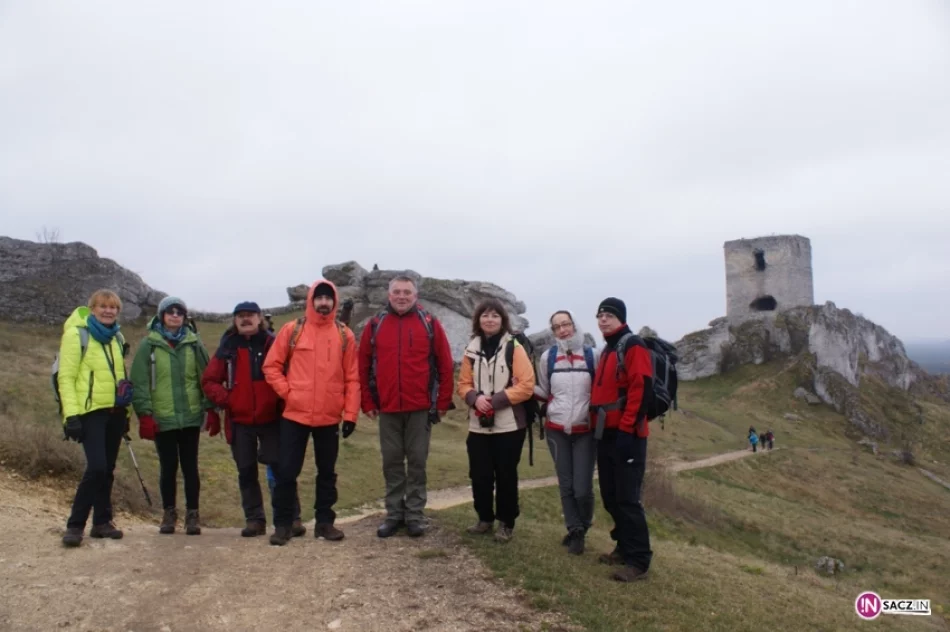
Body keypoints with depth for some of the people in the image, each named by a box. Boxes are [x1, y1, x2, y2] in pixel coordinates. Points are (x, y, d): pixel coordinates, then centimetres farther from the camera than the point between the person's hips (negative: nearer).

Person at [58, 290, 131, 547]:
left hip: (114, 411, 6)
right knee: (96, 467, -15)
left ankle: (102, 521, 20)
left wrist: (126, 411, 17)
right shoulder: (76, 335, -6)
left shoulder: (116, 337, 13)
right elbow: (66, 377, -10)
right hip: (90, 411, -6)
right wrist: (71, 415, -17)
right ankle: (75, 525, -2)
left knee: (107, 469, 10)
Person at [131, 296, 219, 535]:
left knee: (190, 466, 6)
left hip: (190, 417, 1)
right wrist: (145, 414, -10)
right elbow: (140, 381, -3)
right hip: (162, 418, 0)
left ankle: (192, 514, 16)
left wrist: (211, 409, 0)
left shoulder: (193, 343, 3)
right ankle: (169, 513, 24)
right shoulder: (149, 344, -1)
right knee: (168, 467, 8)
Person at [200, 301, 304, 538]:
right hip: (240, 421, 3)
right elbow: (209, 381, 9)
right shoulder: (228, 348, 6)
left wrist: (282, 400, -12)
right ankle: (254, 519, 22)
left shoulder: (272, 344, -1)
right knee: (246, 472, 11)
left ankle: (292, 518, 3)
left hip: (271, 418, -3)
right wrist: (225, 399, -5)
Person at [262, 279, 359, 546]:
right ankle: (282, 524, 17)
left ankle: (324, 522, 25)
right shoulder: (292, 330, -1)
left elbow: (352, 378, 1)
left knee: (327, 472, 12)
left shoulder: (345, 335, 2)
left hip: (330, 418, 1)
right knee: (286, 471, 3)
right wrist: (287, 392, -8)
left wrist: (350, 414, -3)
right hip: (295, 415, -1)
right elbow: (271, 366, 2)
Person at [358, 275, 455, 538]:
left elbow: (445, 365, 0)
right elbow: (363, 367, 7)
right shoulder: (375, 325, 4)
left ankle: (415, 515, 18)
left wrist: (442, 402, -2)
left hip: (421, 408, -2)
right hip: (387, 408, 2)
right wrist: (368, 402, 3)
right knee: (392, 463, 10)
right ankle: (394, 514, 22)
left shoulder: (430, 324, -1)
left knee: (417, 462, 7)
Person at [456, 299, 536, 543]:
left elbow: (526, 385, -11)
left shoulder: (514, 348, -6)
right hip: (478, 425, 4)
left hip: (509, 425, -3)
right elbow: (464, 384, 10)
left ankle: (506, 523, 22)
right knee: (479, 475, 9)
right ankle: (485, 518, 28)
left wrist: (496, 400, -18)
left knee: (506, 476, 6)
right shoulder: (471, 350, 7)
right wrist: (475, 398, -12)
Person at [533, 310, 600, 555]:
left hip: (585, 431, -2)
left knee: (583, 489, -5)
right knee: (566, 486, 9)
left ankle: (580, 529, 25)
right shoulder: (547, 357, 2)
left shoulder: (593, 355, -3)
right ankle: (575, 531, 29)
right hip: (556, 430, 2)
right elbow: (545, 393, 10)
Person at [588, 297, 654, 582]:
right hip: (606, 434, 9)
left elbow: (641, 389, -19)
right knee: (610, 497, 14)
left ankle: (639, 560, 2)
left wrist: (626, 429, -22)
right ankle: (624, 548, 27)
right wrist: (597, 425, 17)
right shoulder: (606, 351, 19)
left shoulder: (633, 347, -10)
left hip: (626, 435, -9)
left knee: (627, 499, -6)